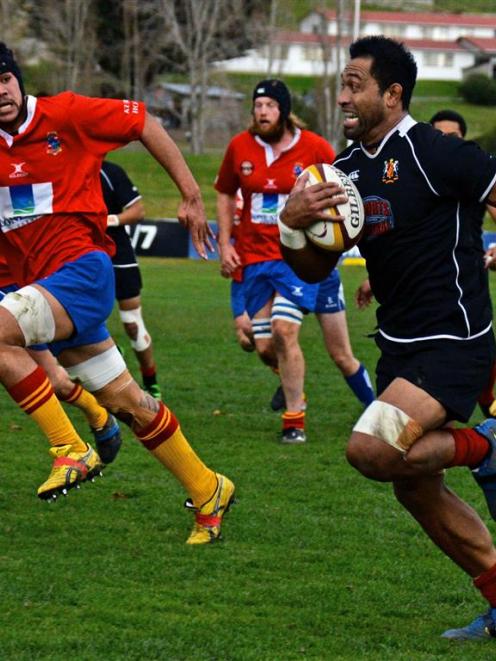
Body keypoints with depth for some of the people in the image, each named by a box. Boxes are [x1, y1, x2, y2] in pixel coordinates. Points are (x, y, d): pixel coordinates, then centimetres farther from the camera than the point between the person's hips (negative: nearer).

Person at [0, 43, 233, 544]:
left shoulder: (65, 115, -6)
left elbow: (144, 125, 1)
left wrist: (191, 196, 1)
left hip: (82, 268, -5)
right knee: (124, 401, 9)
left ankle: (71, 448, -18)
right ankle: (207, 493, 22)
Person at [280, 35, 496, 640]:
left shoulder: (435, 154, -16)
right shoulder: (346, 169, 8)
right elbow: (313, 270, 12)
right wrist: (291, 223, -8)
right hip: (398, 342, 8)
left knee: (371, 449, -25)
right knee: (415, 489, 11)